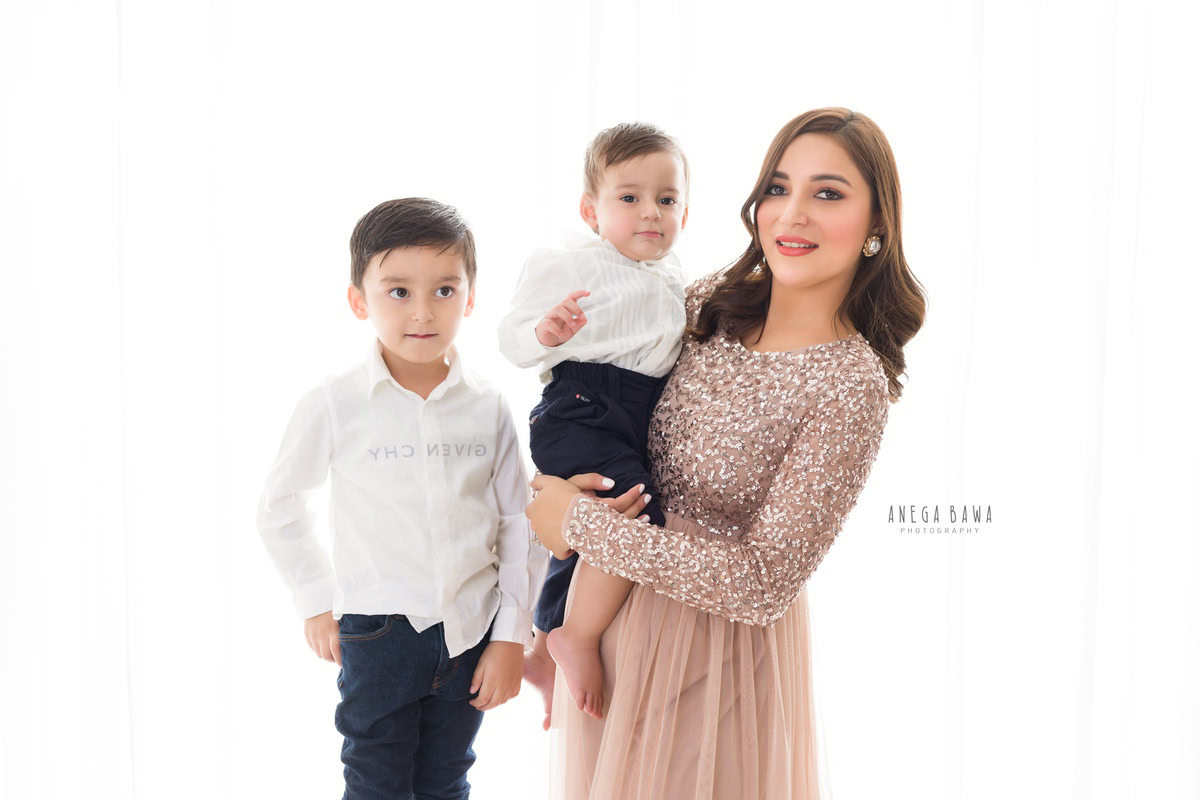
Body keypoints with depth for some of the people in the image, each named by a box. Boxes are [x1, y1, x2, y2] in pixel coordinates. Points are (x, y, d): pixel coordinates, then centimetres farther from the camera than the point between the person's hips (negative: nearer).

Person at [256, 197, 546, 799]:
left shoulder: (488, 407, -3)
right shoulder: (335, 406, -9)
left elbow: (520, 526, 2)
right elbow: (279, 508, 5)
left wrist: (512, 637, 1)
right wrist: (316, 602, 3)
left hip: (471, 633, 2)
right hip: (378, 633, -2)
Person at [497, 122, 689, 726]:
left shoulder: (672, 284, 17)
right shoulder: (573, 268, -6)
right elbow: (512, 341, -9)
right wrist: (545, 332, -28)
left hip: (637, 423, 8)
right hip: (583, 411, -8)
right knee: (636, 520, -27)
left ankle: (542, 654, 36)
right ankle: (578, 638, -9)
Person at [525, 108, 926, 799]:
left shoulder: (852, 386, -24)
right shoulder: (717, 298, -6)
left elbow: (764, 583, -26)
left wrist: (581, 523, -23)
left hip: (720, 632, -6)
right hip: (616, 595, 6)